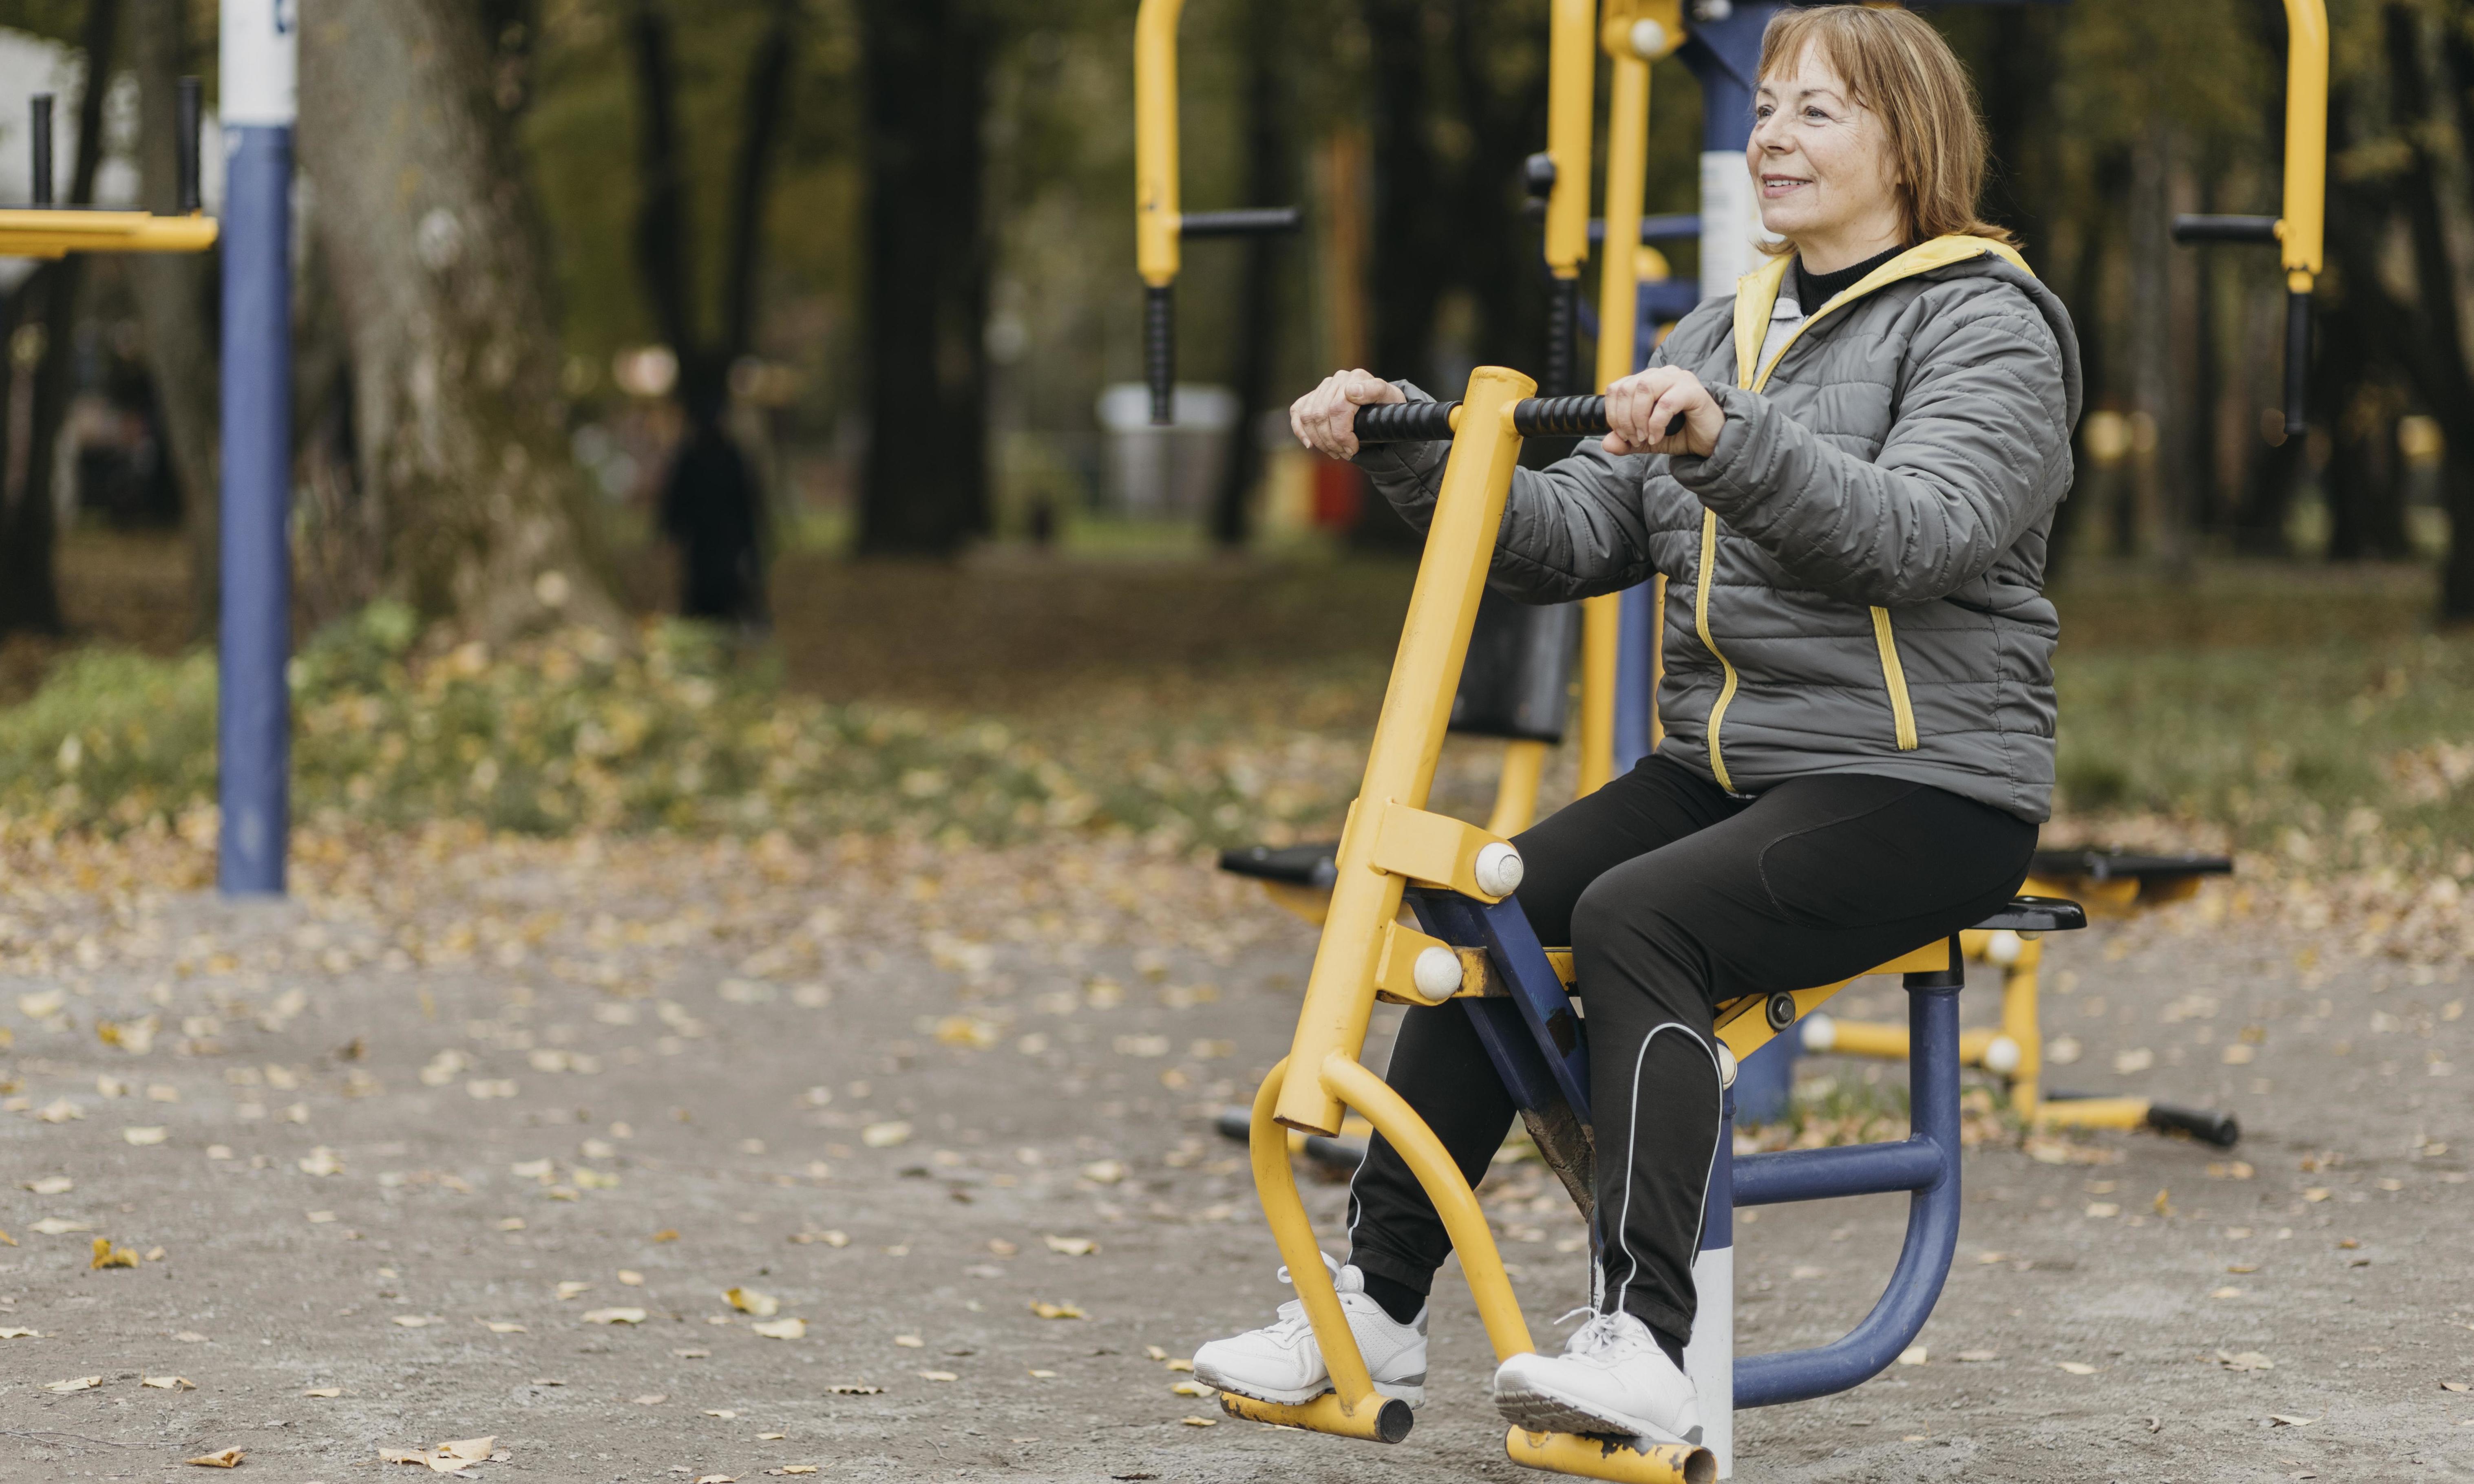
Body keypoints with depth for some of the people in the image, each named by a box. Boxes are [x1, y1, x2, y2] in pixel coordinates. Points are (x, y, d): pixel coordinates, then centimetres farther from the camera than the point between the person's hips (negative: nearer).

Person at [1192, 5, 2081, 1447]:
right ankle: (1378, 1305, -7)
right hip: (1725, 766, 7)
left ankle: (1647, 1342, -33)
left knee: (1632, 918, -29)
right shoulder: (1731, 327, 18)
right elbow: (1575, 536, 10)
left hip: (1922, 786, -7)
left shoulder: (1988, 324, -5)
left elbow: (1913, 532, -25)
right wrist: (1408, 450, -4)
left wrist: (1726, 440, -38)